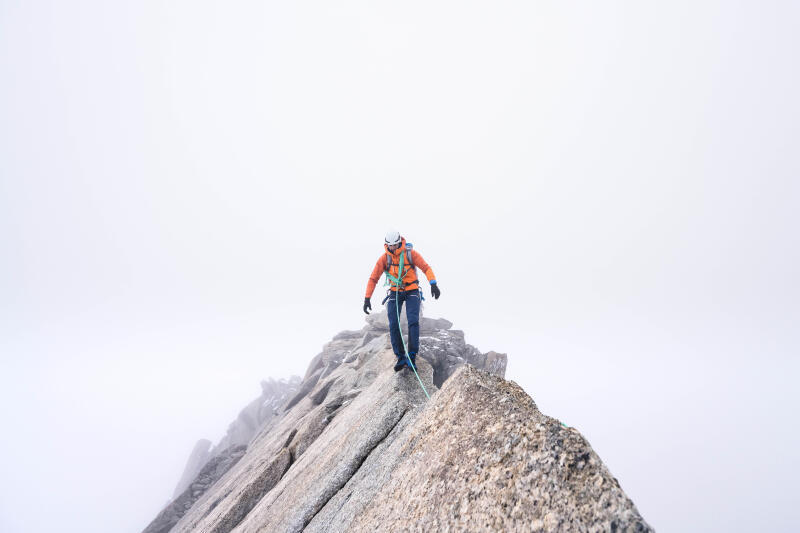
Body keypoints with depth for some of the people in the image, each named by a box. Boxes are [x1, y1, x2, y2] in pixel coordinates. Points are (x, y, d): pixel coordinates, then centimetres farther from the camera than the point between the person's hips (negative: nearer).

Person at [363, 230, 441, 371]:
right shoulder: (384, 258, -7)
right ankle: (401, 358, -2)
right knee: (394, 325, -10)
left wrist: (433, 284, -31)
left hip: (412, 292, -1)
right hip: (395, 292, 2)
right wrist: (367, 299, -13)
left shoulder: (410, 253, -11)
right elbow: (373, 278, -6)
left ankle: (412, 357, -13)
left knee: (413, 322, -18)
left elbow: (426, 268, -14)